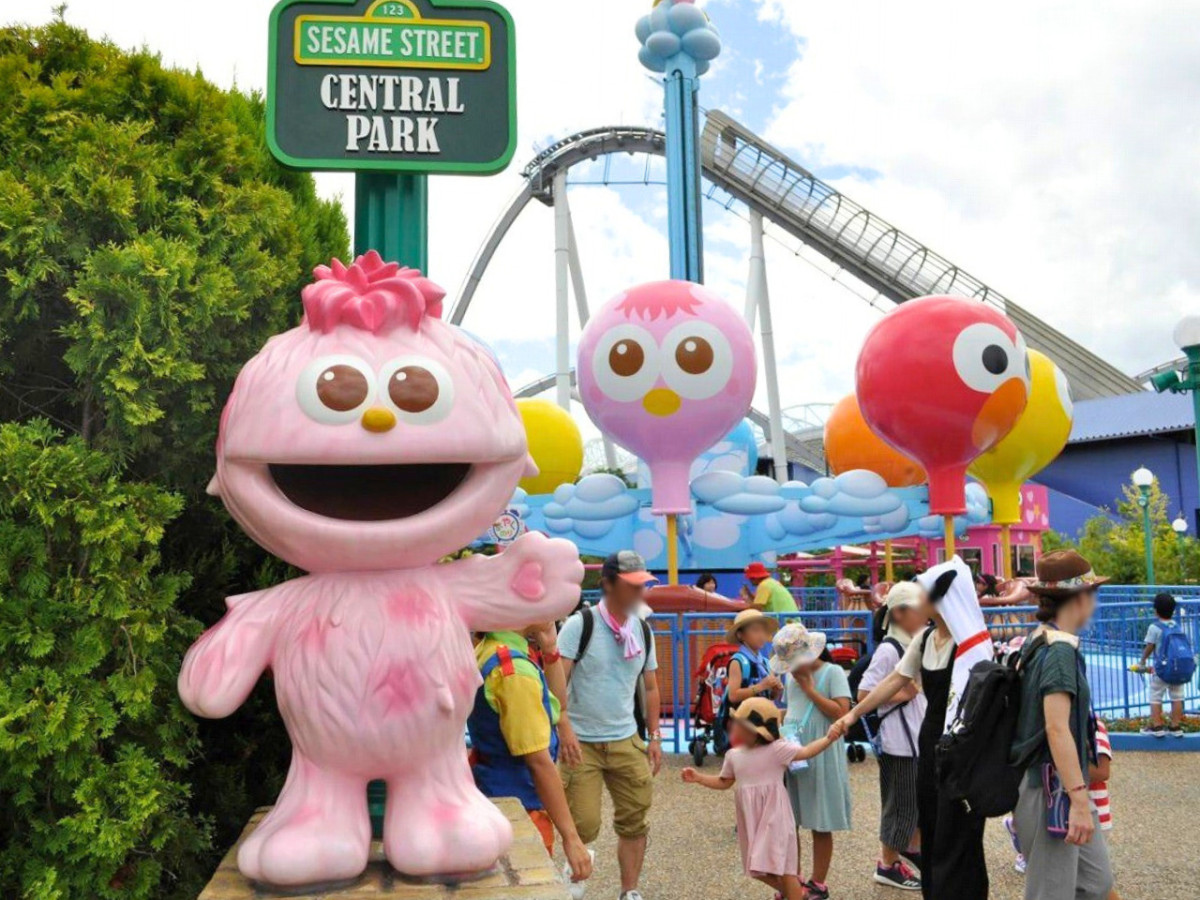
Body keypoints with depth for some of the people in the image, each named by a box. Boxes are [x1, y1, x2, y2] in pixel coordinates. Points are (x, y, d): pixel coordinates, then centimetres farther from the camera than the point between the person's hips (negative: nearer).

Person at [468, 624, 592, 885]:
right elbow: (539, 762, -24)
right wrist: (570, 836, -20)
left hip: (497, 799, 9)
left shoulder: (487, 651, 5)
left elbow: (555, 711, 15)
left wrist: (550, 651, 2)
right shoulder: (515, 670, -25)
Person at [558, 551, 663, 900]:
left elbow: (650, 688, 15)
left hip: (627, 742, 5)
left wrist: (654, 737, 11)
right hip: (582, 743, -5)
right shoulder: (580, 624, -11)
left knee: (634, 822, 7)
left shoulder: (642, 630, 6)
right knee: (584, 827, -4)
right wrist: (565, 732, -23)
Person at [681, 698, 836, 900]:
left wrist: (829, 737, -29)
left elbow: (806, 752, -17)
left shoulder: (777, 749, -14)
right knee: (757, 867, 14)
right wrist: (698, 777, 5)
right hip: (751, 822, 6)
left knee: (783, 867, -4)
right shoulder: (733, 755, 4)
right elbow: (724, 782, 16)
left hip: (774, 819, -6)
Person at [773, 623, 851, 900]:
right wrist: (782, 724, 4)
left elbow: (841, 713, -18)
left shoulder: (833, 673, -8)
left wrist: (809, 687, -16)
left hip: (821, 759, -6)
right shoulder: (793, 676, 12)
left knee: (820, 826, 4)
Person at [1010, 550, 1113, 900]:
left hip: (1058, 786, 9)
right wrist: (1079, 799, -26)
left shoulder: (1038, 642, 10)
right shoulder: (1061, 650, -18)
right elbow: (1057, 729, -25)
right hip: (1052, 790, -9)